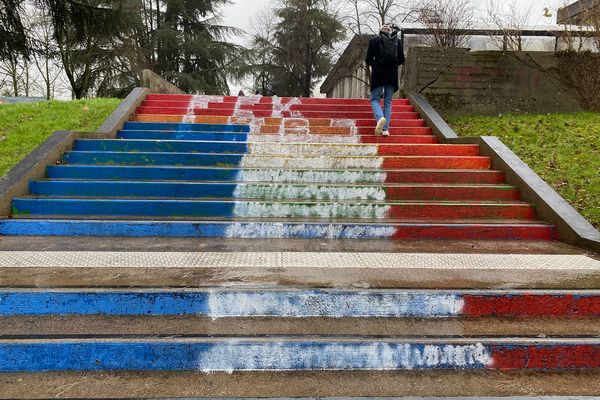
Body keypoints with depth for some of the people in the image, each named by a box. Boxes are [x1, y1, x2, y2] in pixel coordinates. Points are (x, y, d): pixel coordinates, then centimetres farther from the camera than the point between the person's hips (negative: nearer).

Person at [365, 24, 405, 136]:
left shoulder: (374, 40, -2)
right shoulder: (398, 41, 3)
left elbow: (368, 60, -3)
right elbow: (401, 60, 6)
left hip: (378, 74, -2)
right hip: (392, 75, 2)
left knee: (375, 99, 6)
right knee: (388, 102, 9)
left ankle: (380, 118, -24)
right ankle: (385, 128, 6)